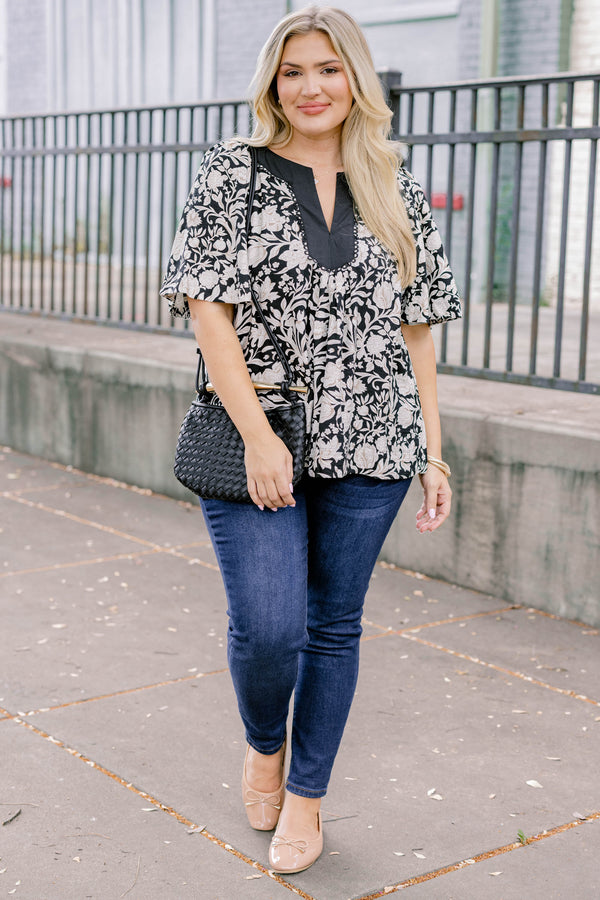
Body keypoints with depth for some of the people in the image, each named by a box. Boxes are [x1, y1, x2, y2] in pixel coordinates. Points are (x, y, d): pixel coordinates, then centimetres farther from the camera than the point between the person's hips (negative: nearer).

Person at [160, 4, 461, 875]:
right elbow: (208, 308, -6)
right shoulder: (233, 172, 0)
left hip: (368, 449, 3)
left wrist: (432, 451, 6)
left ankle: (305, 796, 28)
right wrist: (258, 437, -13)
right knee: (267, 626, -9)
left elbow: (416, 330, 11)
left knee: (334, 624, 9)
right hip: (256, 443, -2)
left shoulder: (398, 195, 9)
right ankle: (263, 744, 26)